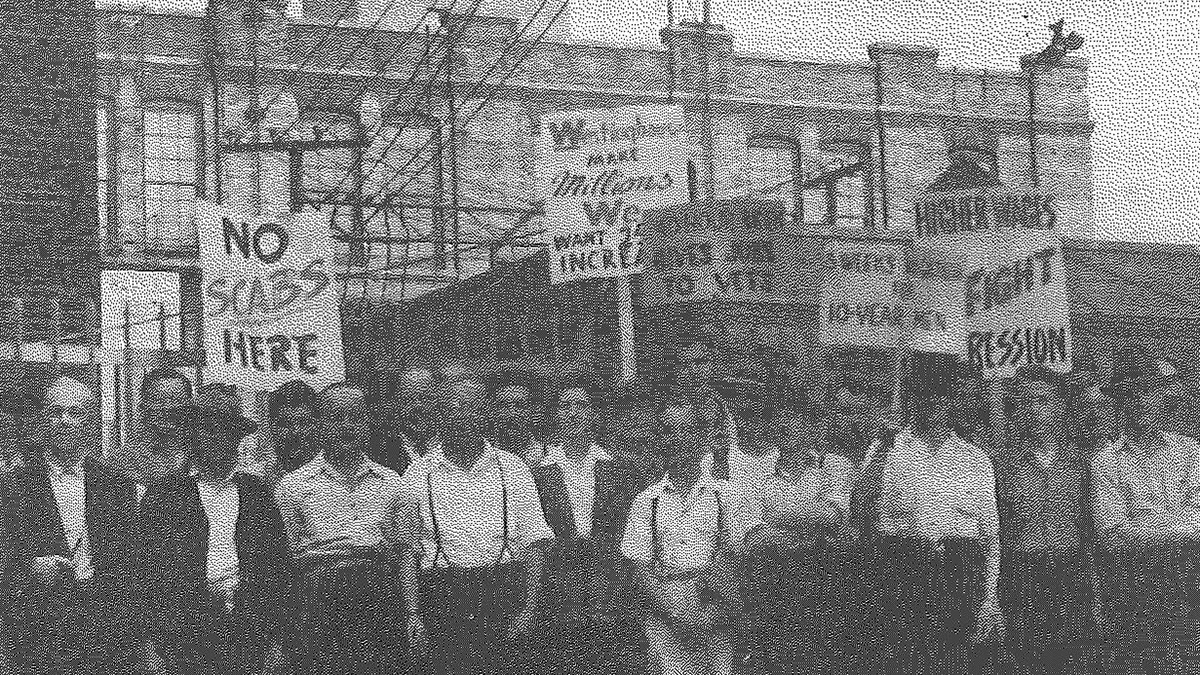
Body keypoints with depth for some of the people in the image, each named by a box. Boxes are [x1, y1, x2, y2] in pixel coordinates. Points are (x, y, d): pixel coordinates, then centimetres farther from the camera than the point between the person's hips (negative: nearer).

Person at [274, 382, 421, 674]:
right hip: (319, 598, -2)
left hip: (381, 599, 2)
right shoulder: (293, 486, 7)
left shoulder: (390, 483, 13)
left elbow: (405, 553, 14)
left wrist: (412, 614, 7)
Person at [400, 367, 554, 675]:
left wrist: (530, 608, -5)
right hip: (441, 598, 0)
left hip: (504, 593, 0)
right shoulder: (417, 475, 8)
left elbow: (533, 543, 6)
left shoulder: (511, 468, 9)